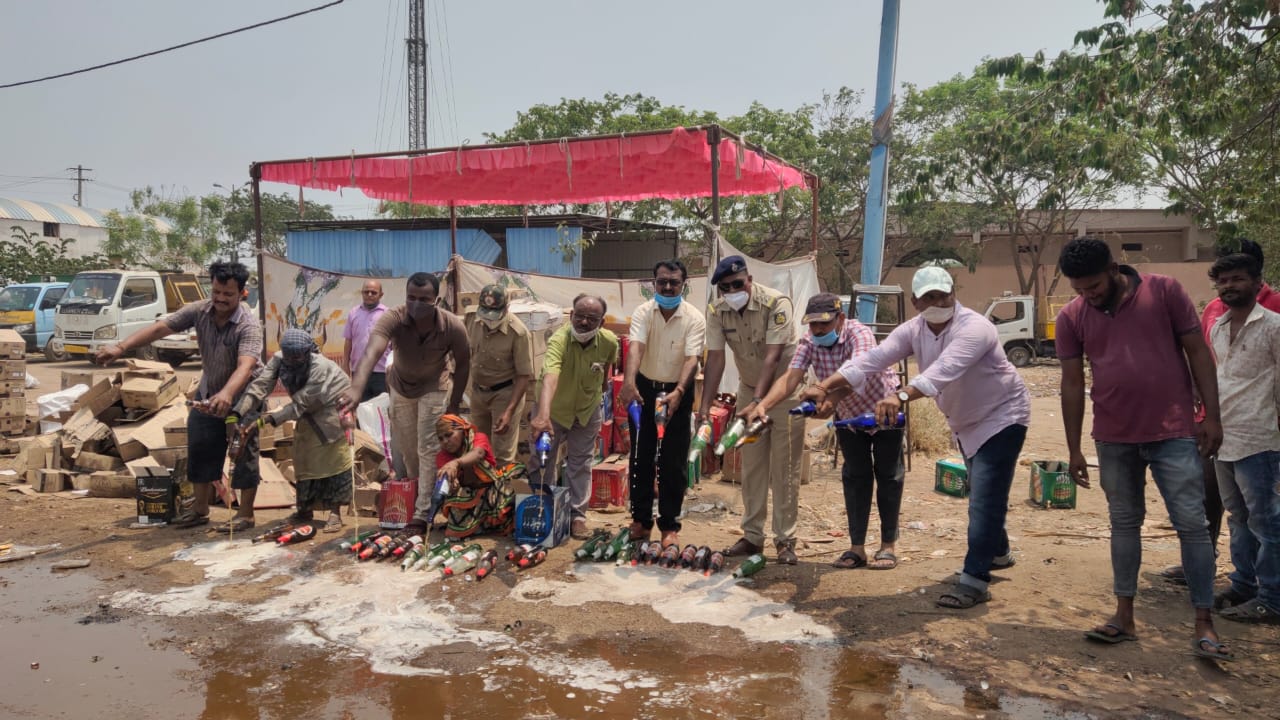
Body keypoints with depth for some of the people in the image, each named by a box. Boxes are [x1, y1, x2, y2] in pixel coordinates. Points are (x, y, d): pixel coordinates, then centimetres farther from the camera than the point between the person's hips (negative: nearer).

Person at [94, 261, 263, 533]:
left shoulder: (248, 325, -30)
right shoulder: (199, 311, -14)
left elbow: (245, 366, -45)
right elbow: (160, 327, -19)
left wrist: (226, 395, -62)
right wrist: (121, 347, -31)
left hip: (242, 393, -6)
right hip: (209, 389, 6)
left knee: (243, 452, -3)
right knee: (200, 448, 11)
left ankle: (245, 514, 7)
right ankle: (200, 508, 23)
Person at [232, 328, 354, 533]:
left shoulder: (321, 367, -36)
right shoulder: (278, 360, -22)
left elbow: (300, 403, -36)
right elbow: (259, 386, -33)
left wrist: (269, 418, -44)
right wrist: (236, 414, -46)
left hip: (331, 410, -6)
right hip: (308, 416, 6)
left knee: (334, 460, -10)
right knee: (303, 461, 8)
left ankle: (335, 513, -6)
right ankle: (305, 510, 23)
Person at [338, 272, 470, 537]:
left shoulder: (453, 326, -31)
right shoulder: (392, 319, -35)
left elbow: (463, 363, -13)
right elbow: (372, 352, -53)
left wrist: (455, 402, -10)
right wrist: (356, 388, -70)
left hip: (435, 387, -2)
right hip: (401, 385, 2)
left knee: (428, 449, -6)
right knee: (405, 447, 16)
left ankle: (422, 514, 3)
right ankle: (415, 495, 43)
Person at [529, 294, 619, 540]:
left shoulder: (609, 342, -21)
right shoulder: (559, 340, -36)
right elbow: (549, 378, -53)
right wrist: (542, 416, -66)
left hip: (587, 410, 3)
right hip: (552, 408, -2)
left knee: (581, 464, 10)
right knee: (542, 461, 8)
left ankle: (577, 515, 23)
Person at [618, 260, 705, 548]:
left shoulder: (694, 319, -12)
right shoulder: (643, 312, -9)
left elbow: (692, 359, -22)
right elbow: (635, 347, -25)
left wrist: (678, 392, -39)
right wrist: (629, 380, -43)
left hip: (678, 392, -1)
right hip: (645, 388, 2)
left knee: (673, 462, 2)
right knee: (641, 457, 8)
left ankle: (669, 526, 13)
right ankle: (641, 520, 21)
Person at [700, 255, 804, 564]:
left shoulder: (776, 303, -24)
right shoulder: (717, 312, -10)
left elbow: (773, 357, -29)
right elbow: (715, 359, -13)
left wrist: (757, 402, -36)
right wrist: (704, 409, -20)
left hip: (785, 389, -4)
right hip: (749, 390, 4)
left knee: (783, 468, -2)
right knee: (751, 467, 8)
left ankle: (785, 540, 6)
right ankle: (752, 536, 17)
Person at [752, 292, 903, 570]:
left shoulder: (859, 334, -33)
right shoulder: (809, 343, -20)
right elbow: (791, 377, -34)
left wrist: (832, 398, -70)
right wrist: (763, 405, -51)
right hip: (848, 414, 4)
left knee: (887, 476, 2)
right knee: (854, 477, 6)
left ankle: (888, 546, 12)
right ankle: (857, 548, 11)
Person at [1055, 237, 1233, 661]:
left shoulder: (1164, 291, -6)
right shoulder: (1071, 318, -1)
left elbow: (1198, 353, -1)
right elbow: (1072, 383, 3)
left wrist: (1212, 416, -6)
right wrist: (1074, 449, 3)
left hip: (1174, 433, -2)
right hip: (1114, 439, 2)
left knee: (1192, 524, 0)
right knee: (1124, 523, 11)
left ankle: (1204, 625, 9)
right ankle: (1124, 617, 20)